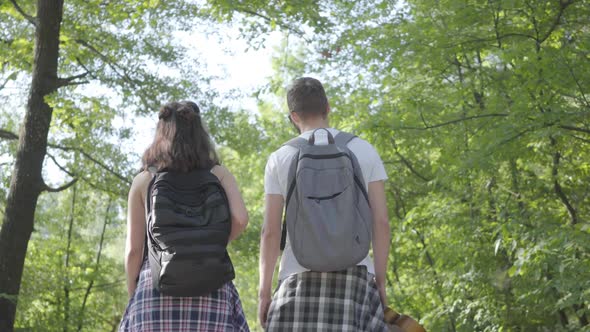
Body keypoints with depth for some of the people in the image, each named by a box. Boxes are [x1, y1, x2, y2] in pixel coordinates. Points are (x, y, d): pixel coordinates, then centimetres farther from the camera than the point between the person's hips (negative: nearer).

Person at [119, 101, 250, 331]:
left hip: (157, 287, 0)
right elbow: (240, 219, -8)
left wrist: (133, 296, 14)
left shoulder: (143, 181, 8)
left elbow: (134, 249, 4)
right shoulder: (218, 174, 8)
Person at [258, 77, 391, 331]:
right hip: (354, 275, 1)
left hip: (300, 277, 0)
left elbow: (270, 232, 0)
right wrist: (380, 280, 8)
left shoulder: (280, 159, 5)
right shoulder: (364, 150, 7)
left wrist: (264, 291, 5)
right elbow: (381, 222, 3)